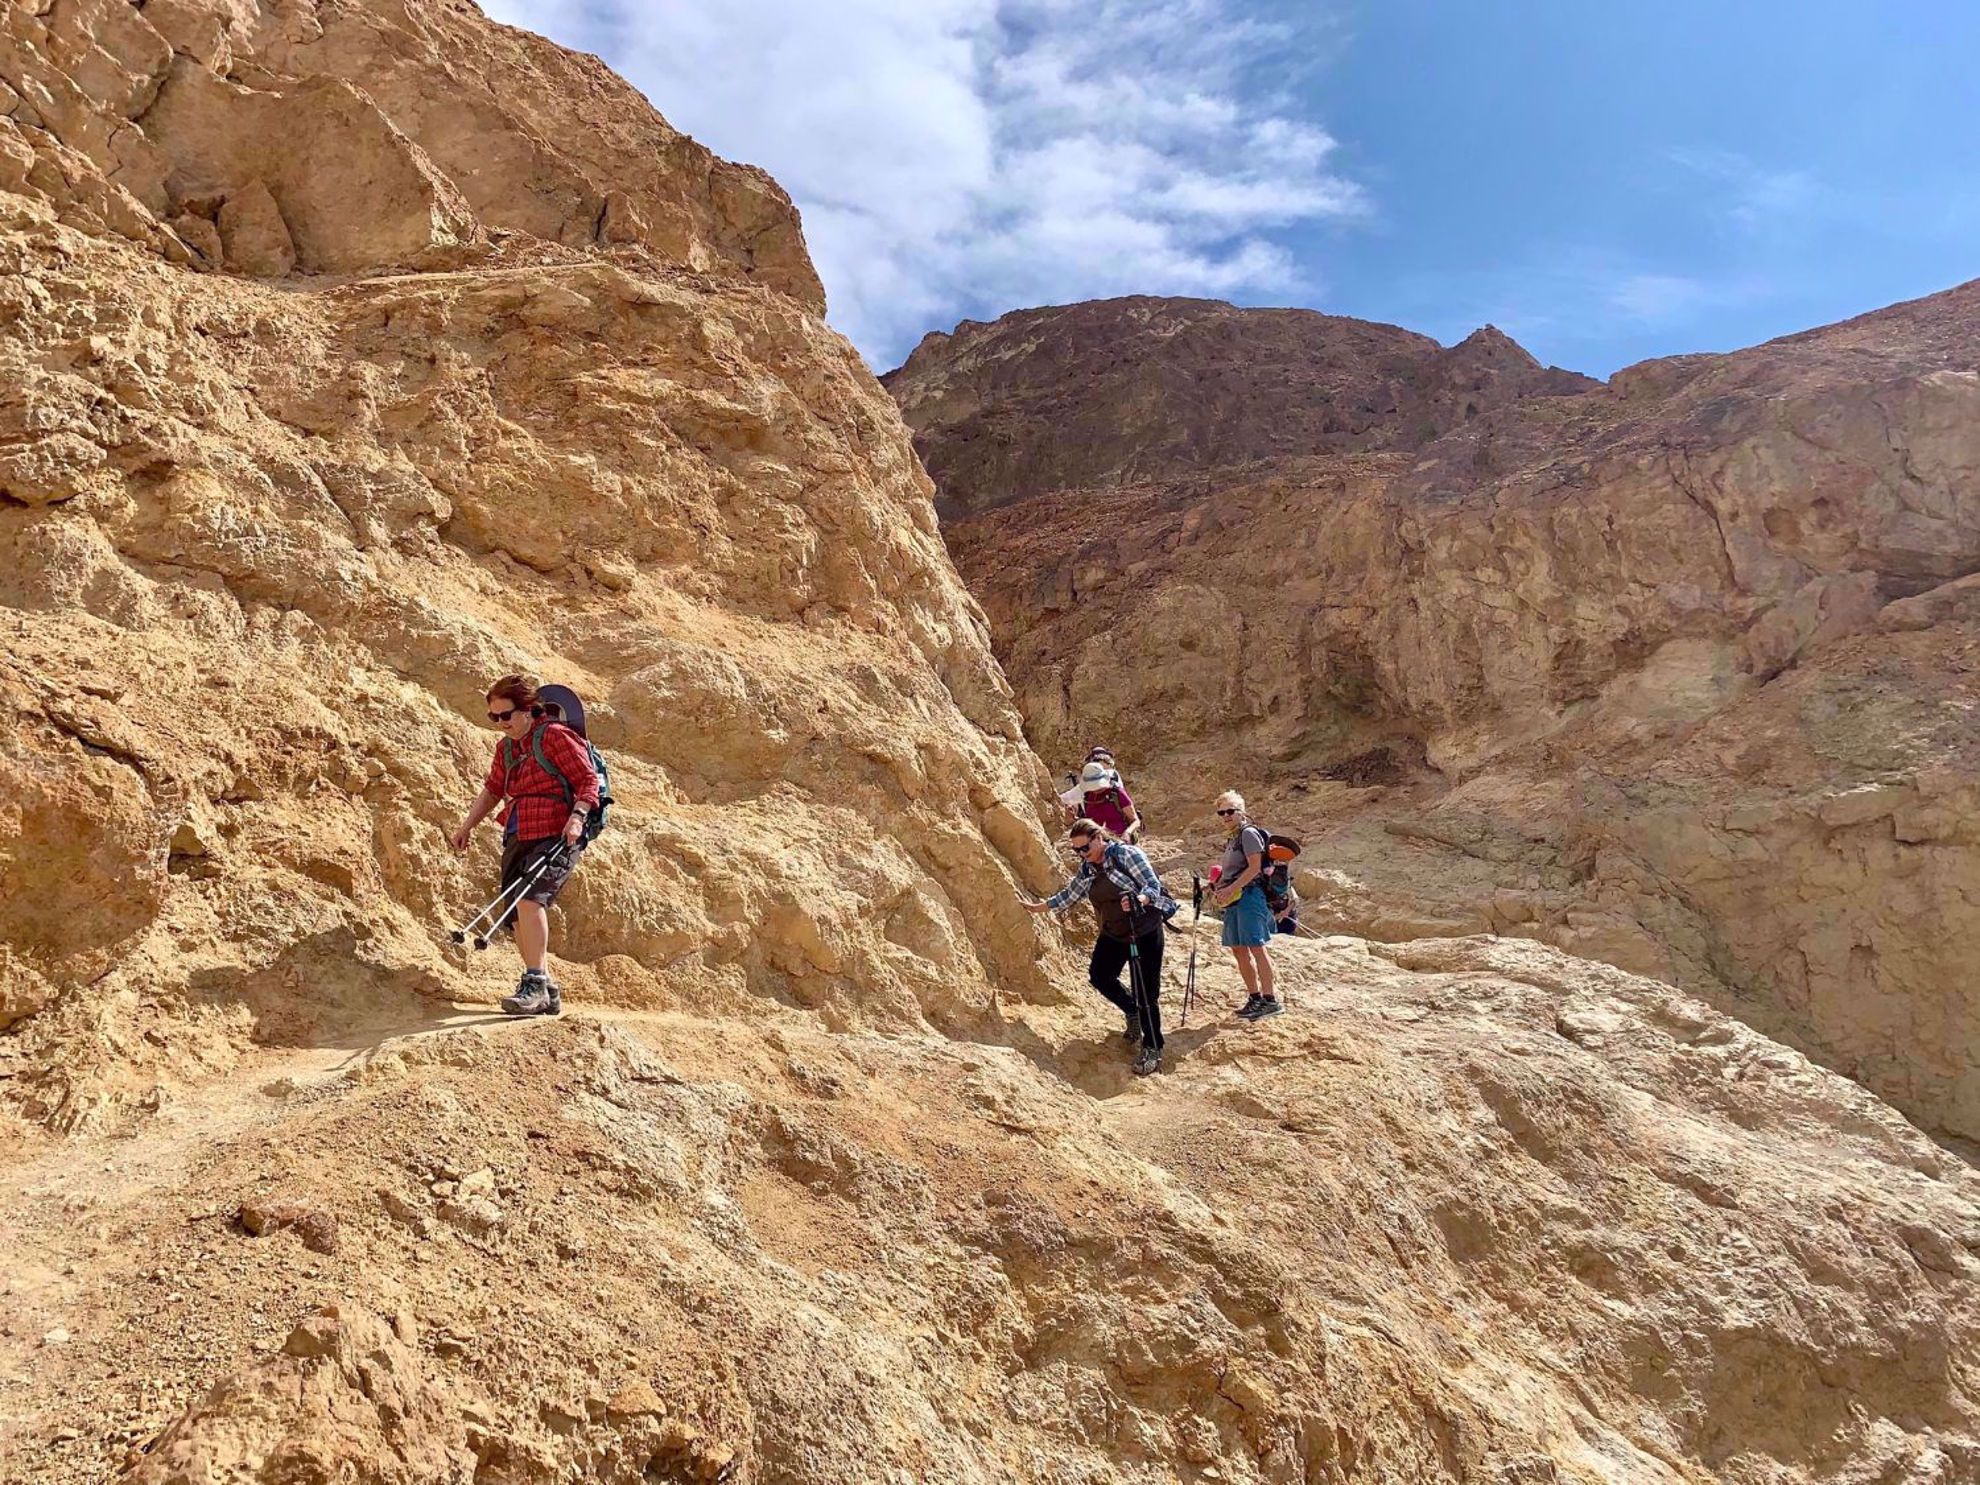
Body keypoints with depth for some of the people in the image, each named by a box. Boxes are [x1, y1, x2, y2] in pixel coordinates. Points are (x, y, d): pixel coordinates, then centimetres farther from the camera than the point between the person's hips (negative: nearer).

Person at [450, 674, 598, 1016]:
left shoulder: (555, 736, -6)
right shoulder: (506, 747, 17)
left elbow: (588, 780, -9)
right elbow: (493, 790, 30)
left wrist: (577, 815, -24)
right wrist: (467, 826, 27)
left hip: (555, 838, -8)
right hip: (517, 839, 8)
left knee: (529, 899, -28)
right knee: (518, 919, 3)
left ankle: (535, 985, -27)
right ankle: (547, 994, 14)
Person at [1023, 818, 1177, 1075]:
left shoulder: (1126, 853, -17)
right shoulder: (1087, 868, 4)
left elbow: (1153, 885, -21)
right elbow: (1068, 895, 15)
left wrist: (1137, 900, -40)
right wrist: (1037, 907, 17)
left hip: (1145, 930, -7)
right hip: (1113, 932, 7)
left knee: (1146, 991, -7)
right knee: (1099, 975, 5)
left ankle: (1153, 1051, 4)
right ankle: (1133, 1013, 29)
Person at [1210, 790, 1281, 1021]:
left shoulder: (1248, 833, -7)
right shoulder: (1233, 838, 21)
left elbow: (1255, 868, -16)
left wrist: (1230, 889, -19)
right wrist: (1220, 884, 12)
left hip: (1249, 896, -10)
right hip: (1234, 899, 10)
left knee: (1256, 947, -12)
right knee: (1238, 948, 9)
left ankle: (1270, 999, -12)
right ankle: (1255, 997, 16)